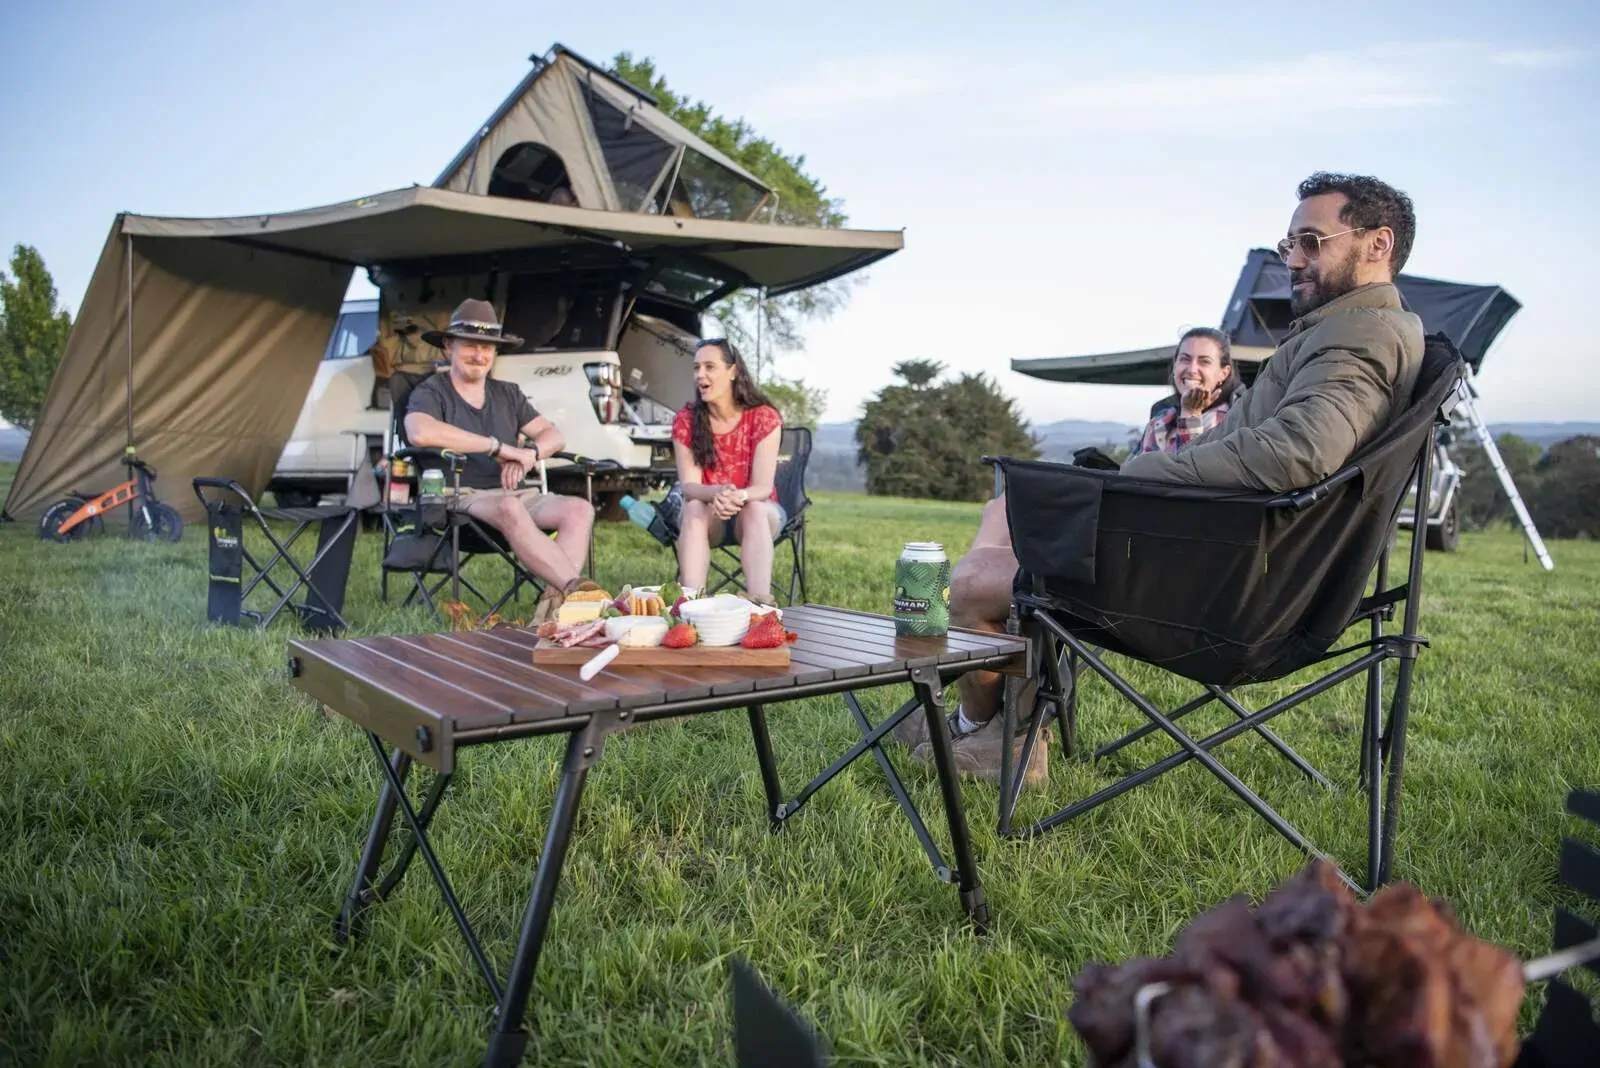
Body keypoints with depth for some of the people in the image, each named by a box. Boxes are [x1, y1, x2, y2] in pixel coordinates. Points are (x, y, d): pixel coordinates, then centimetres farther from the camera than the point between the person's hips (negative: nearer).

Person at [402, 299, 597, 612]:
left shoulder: (508, 393, 21)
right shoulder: (430, 392, 3)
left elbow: (554, 435, 15)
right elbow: (420, 433, -21)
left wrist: (529, 454, -10)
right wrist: (499, 447, -19)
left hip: (519, 493, 6)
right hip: (464, 497, -5)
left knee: (579, 509, -23)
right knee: (510, 509, -39)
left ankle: (556, 598, -39)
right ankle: (575, 589, -43)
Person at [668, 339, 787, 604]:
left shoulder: (763, 417, -13)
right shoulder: (685, 420, -8)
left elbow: (763, 487, -19)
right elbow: (688, 486, -16)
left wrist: (739, 497, -44)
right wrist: (717, 493, -40)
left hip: (756, 512, -1)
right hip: (708, 515, 2)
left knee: (754, 510, -35)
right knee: (694, 509, -32)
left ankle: (760, 604, -52)